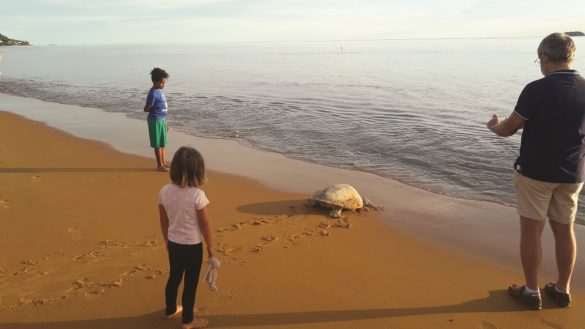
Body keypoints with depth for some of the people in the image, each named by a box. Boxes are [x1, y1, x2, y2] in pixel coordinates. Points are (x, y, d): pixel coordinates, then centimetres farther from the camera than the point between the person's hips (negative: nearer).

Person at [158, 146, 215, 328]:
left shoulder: (164, 191, -9)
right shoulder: (197, 195, -24)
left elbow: (164, 221, 3)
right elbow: (205, 225, -15)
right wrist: (210, 247, -2)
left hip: (174, 244, 5)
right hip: (192, 246, -5)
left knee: (174, 277, 25)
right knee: (190, 283, 12)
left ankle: (171, 310, 45)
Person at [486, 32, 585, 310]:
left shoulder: (537, 90, -18)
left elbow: (509, 128, -8)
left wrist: (495, 127, 14)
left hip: (535, 172, -5)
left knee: (531, 230, 6)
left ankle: (531, 291, 16)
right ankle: (562, 290, 28)